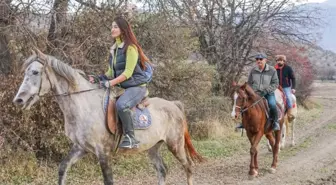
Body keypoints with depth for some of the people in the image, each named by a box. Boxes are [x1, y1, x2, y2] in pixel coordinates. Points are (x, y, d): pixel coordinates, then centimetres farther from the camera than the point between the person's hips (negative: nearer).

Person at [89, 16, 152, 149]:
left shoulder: (130, 48, -12)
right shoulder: (114, 49, 13)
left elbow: (128, 72, -18)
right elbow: (111, 72, 16)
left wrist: (110, 83, -25)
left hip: (136, 86, -10)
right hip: (121, 87, 10)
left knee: (121, 104, -35)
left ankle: (130, 138, -26)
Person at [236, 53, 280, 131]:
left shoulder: (272, 70, -4)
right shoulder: (253, 71, 5)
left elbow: (275, 83, -4)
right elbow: (249, 83, 13)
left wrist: (266, 91, -16)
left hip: (268, 93, -3)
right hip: (255, 93, 3)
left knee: (272, 104, -31)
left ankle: (275, 122, -10)